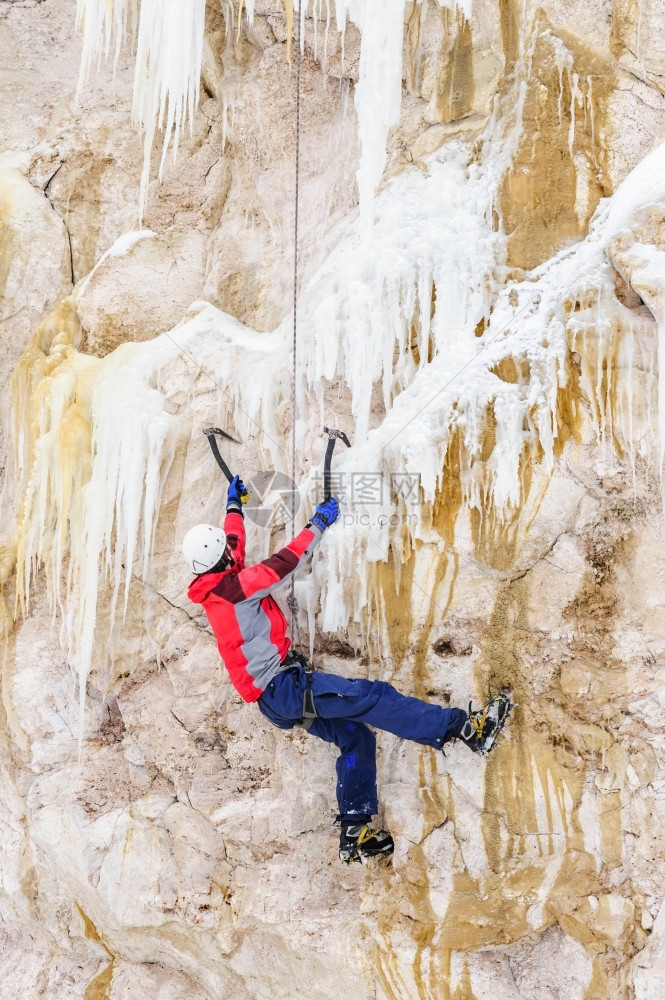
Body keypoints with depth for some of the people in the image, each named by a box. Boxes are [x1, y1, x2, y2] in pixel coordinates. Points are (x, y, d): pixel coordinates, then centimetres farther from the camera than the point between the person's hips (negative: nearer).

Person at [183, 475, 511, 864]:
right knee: (371, 696, -17)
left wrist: (234, 505, 43)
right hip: (283, 685, -10)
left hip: (276, 696, 10)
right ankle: (466, 727, -20)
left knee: (355, 736, 12)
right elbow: (287, 561, -12)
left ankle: (354, 835, 15)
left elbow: (232, 540, 29)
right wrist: (319, 523, 2)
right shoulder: (236, 586, -16)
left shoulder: (215, 588, 11)